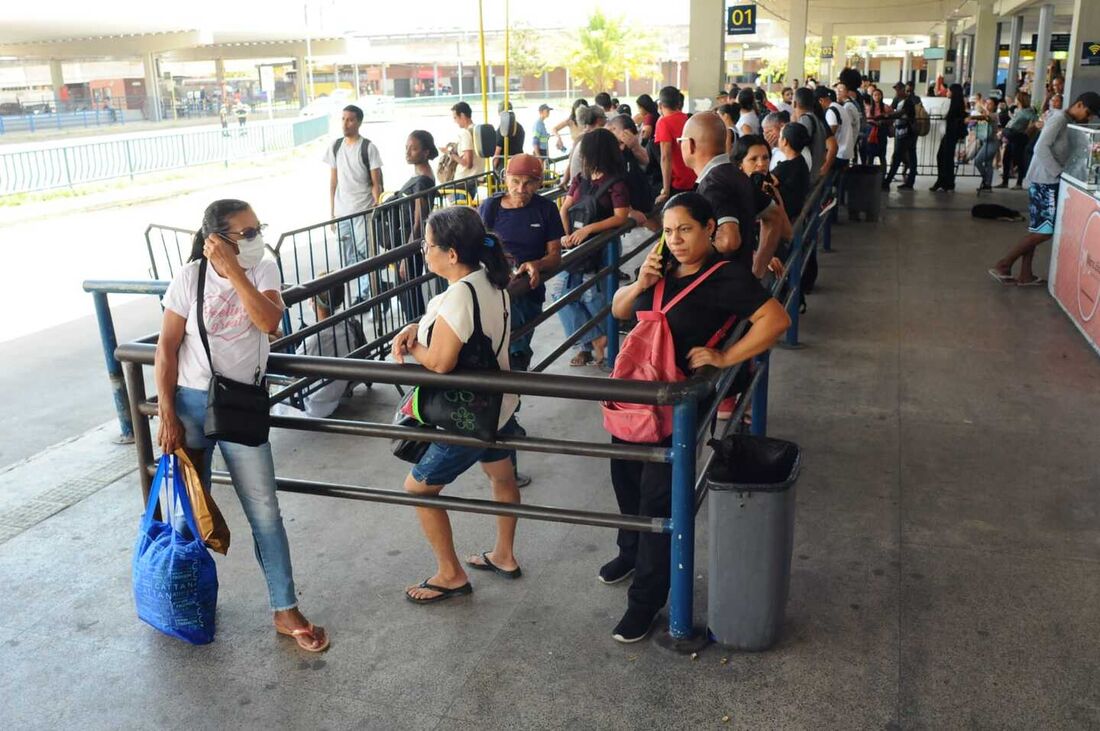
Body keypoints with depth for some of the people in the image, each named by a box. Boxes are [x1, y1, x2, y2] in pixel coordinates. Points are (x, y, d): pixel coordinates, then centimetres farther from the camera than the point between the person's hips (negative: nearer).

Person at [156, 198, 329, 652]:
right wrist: (167, 416, -9)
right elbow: (167, 349, -6)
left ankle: (286, 611, 11)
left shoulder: (263, 270, -3)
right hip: (191, 402, -1)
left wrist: (234, 271, -24)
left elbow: (270, 320, -21)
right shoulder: (190, 278, -8)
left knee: (264, 510, 1)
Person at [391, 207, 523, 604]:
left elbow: (439, 361, -28)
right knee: (502, 478, 25)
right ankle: (504, 557, 46)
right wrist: (417, 328, -6)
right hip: (499, 404, 9)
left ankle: (451, 575, 21)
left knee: (419, 488, 8)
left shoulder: (459, 295, -30)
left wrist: (410, 345, -9)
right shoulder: (490, 278, -3)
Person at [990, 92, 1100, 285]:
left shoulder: (1069, 122, 15)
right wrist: (1060, 173, -21)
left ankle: (1025, 274, 13)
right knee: (1044, 231, -8)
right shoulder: (1059, 119, -13)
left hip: (1048, 181, 9)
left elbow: (1061, 153, 17)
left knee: (1037, 230, 10)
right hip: (1045, 182, -9)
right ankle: (1003, 265, -5)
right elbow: (1041, 148, -23)